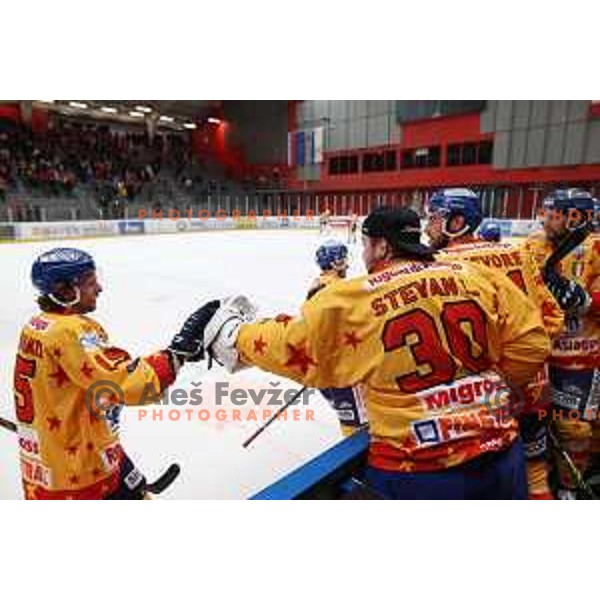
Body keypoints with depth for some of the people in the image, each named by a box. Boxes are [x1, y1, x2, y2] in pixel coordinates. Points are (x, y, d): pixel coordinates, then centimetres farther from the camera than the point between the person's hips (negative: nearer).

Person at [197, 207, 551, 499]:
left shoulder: (354, 301, -12)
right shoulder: (479, 278, -2)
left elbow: (290, 347, -4)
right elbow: (530, 344, 1)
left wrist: (233, 337, 13)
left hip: (416, 474, -4)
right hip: (501, 456, 5)